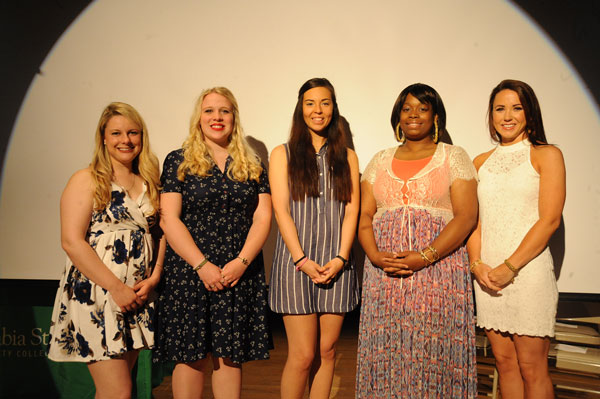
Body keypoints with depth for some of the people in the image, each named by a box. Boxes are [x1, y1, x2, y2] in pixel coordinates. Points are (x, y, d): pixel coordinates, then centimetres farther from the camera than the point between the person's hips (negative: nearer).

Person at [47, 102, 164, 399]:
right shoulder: (86, 180, -3)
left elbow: (159, 234, 14)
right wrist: (117, 288, -15)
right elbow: (72, 242, -11)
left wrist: (154, 278, -3)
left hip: (137, 296, 5)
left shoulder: (149, 184, 13)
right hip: (95, 295, -5)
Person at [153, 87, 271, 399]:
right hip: (189, 271, -2)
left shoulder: (252, 166, 11)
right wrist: (202, 264, -12)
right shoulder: (178, 162, 4)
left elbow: (262, 218, 5)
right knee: (190, 356, 3)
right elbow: (168, 219, -4)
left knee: (230, 356, 5)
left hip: (240, 274, 2)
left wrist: (241, 262, -10)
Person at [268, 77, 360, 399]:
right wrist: (302, 259, -11)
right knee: (303, 354, -4)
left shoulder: (347, 157, 15)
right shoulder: (283, 154, 8)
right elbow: (281, 209, -1)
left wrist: (340, 258, -7)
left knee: (327, 351, 7)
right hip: (296, 263, -2)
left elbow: (352, 209, 6)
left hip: (337, 264, 3)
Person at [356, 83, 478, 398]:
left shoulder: (454, 157, 5)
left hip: (438, 268, -3)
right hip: (383, 273, 3)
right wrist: (375, 256, -9)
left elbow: (466, 216, -5)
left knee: (434, 353, -2)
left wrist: (425, 257, -16)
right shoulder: (380, 161, 15)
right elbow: (364, 216, 9)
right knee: (384, 351, 3)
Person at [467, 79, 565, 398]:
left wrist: (509, 267, -13)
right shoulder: (481, 163, 14)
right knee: (504, 361, 12)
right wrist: (476, 264, -4)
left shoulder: (546, 155, 1)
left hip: (528, 272, -4)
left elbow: (549, 220, -8)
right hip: (487, 275, 4)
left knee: (532, 368, 1)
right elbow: (472, 220, 12)